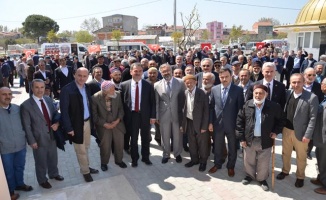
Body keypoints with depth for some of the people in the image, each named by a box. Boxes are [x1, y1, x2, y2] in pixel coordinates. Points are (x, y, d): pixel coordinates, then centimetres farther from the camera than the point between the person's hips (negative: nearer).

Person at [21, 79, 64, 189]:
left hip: (52, 136, 5)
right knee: (41, 162, 16)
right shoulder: (26, 105, -18)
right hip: (39, 139, -5)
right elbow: (27, 126, -14)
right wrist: (32, 141, -13)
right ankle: (42, 180, 40)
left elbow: (56, 113, 9)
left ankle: (54, 174, 50)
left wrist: (57, 123, -12)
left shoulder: (49, 100, -1)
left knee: (53, 158, 24)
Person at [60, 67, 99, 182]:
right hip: (76, 124, -6)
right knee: (81, 150, 9)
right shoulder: (67, 90, -18)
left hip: (87, 122, 6)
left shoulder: (86, 87, 2)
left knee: (86, 147, 20)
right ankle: (85, 171, 28)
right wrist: (69, 128, -19)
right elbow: (64, 111, -17)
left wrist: (91, 120, 6)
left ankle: (86, 167, 39)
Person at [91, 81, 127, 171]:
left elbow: (121, 109, 0)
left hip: (117, 123, 3)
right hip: (103, 125, -3)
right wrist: (105, 124, -16)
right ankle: (104, 163, 34)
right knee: (105, 146, 6)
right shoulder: (95, 98, -20)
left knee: (120, 143, 11)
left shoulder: (117, 94, -13)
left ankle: (119, 160, 38)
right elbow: (94, 115, -11)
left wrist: (118, 120, -12)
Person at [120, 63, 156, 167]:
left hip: (145, 115, 1)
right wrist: (123, 116, -4)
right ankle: (134, 158, 32)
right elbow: (121, 102, -1)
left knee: (145, 138, 15)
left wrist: (153, 116, -5)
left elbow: (152, 102, -1)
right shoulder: (124, 85, -4)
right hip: (131, 115, 0)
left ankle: (145, 157, 35)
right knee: (133, 138, 13)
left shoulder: (148, 85, -4)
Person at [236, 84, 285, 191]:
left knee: (263, 163, 13)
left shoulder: (274, 106, -10)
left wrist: (276, 131, -4)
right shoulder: (246, 105, -8)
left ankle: (262, 179, 38)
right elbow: (239, 121, -3)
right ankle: (249, 175, 43)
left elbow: (281, 120, 7)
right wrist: (241, 138, -4)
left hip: (265, 140, -1)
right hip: (249, 139, 1)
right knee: (249, 161, 18)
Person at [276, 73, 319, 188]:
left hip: (300, 132, -4)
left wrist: (308, 135, -14)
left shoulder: (312, 97, -14)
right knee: (285, 153, 20)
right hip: (286, 130, 4)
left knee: (301, 157, 15)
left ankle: (300, 177, 35)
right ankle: (285, 171, 41)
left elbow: (313, 118, -13)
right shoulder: (287, 93, -1)